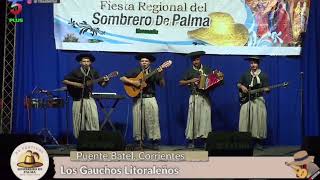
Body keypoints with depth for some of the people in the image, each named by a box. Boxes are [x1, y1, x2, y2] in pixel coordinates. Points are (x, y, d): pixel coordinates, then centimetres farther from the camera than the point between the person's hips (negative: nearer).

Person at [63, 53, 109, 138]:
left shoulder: (94, 72, 7)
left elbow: (102, 84, 9)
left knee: (94, 120, -10)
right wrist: (76, 84, -11)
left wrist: (105, 81, -14)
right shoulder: (76, 72, 0)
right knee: (79, 121, 0)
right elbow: (64, 81, -1)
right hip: (78, 99, -2)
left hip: (89, 99, 2)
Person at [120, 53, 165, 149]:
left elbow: (162, 84, 2)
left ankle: (155, 141, -3)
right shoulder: (135, 72, 9)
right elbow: (122, 78, 4)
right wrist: (132, 82, -10)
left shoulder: (153, 73, 10)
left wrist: (160, 74, -14)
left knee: (153, 120, -6)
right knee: (138, 121, -1)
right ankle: (138, 140, 7)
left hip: (150, 98, 0)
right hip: (138, 99, 0)